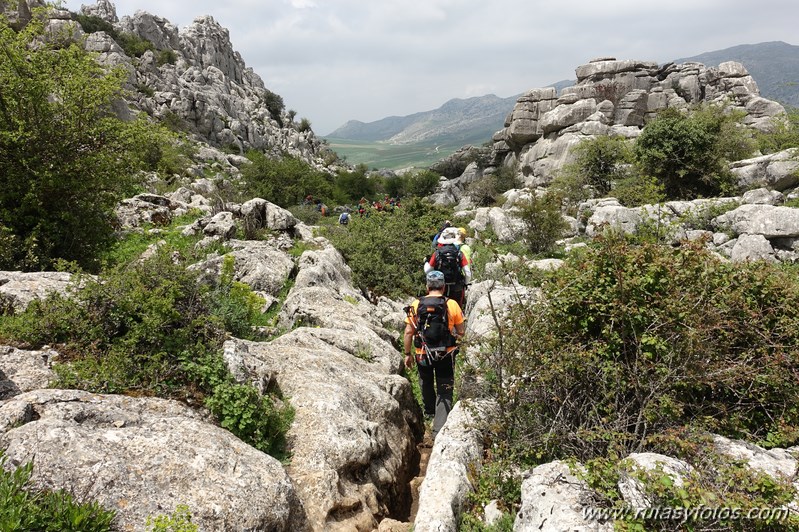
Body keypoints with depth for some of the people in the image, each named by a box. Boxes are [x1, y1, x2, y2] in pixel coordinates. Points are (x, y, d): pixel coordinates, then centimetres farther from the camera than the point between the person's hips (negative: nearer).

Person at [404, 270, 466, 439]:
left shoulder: (416, 305, -6)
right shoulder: (452, 304, -8)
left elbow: (408, 332, -4)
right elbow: (461, 333, -3)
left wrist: (408, 354, 7)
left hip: (423, 355, 2)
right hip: (446, 355, -2)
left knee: (426, 384, 29)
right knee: (444, 392, 7)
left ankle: (429, 411, 51)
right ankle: (439, 429, -2)